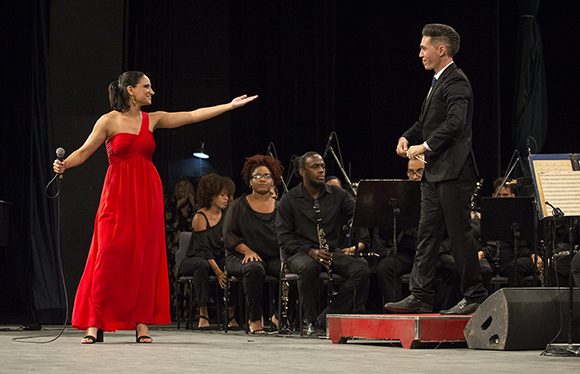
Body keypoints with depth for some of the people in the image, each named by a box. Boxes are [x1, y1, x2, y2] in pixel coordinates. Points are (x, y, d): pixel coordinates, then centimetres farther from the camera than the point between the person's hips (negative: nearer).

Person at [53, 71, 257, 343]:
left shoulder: (152, 120, 11)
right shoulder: (109, 121, -1)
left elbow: (193, 116, 11)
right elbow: (85, 151, -2)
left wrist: (230, 105, 9)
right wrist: (64, 164, -22)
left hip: (148, 196, 4)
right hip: (118, 196, -4)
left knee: (145, 258, 2)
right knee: (109, 258, -8)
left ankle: (142, 323, 5)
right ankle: (94, 324, -4)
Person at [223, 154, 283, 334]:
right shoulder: (239, 205, 8)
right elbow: (229, 235, 0)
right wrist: (247, 251, -15)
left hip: (274, 258, 2)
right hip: (241, 258, -2)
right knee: (254, 269, -38)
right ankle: (255, 319, -25)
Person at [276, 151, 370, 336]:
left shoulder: (338, 195, 10)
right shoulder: (289, 200, 4)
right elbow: (285, 237, -2)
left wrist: (362, 243, -13)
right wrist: (310, 251, -17)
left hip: (333, 251, 3)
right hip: (300, 253, -3)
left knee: (361, 269, -26)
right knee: (309, 267, -40)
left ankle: (325, 318, -20)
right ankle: (311, 322, -21)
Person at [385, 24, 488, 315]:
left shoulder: (456, 81, -12)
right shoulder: (438, 81, 19)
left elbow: (456, 122, -24)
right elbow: (426, 121, 25)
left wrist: (426, 146, -21)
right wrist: (408, 137, 8)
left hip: (453, 171, -10)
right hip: (435, 173, 10)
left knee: (459, 233, -4)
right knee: (426, 235, 7)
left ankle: (475, 296, 3)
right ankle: (420, 297, 8)